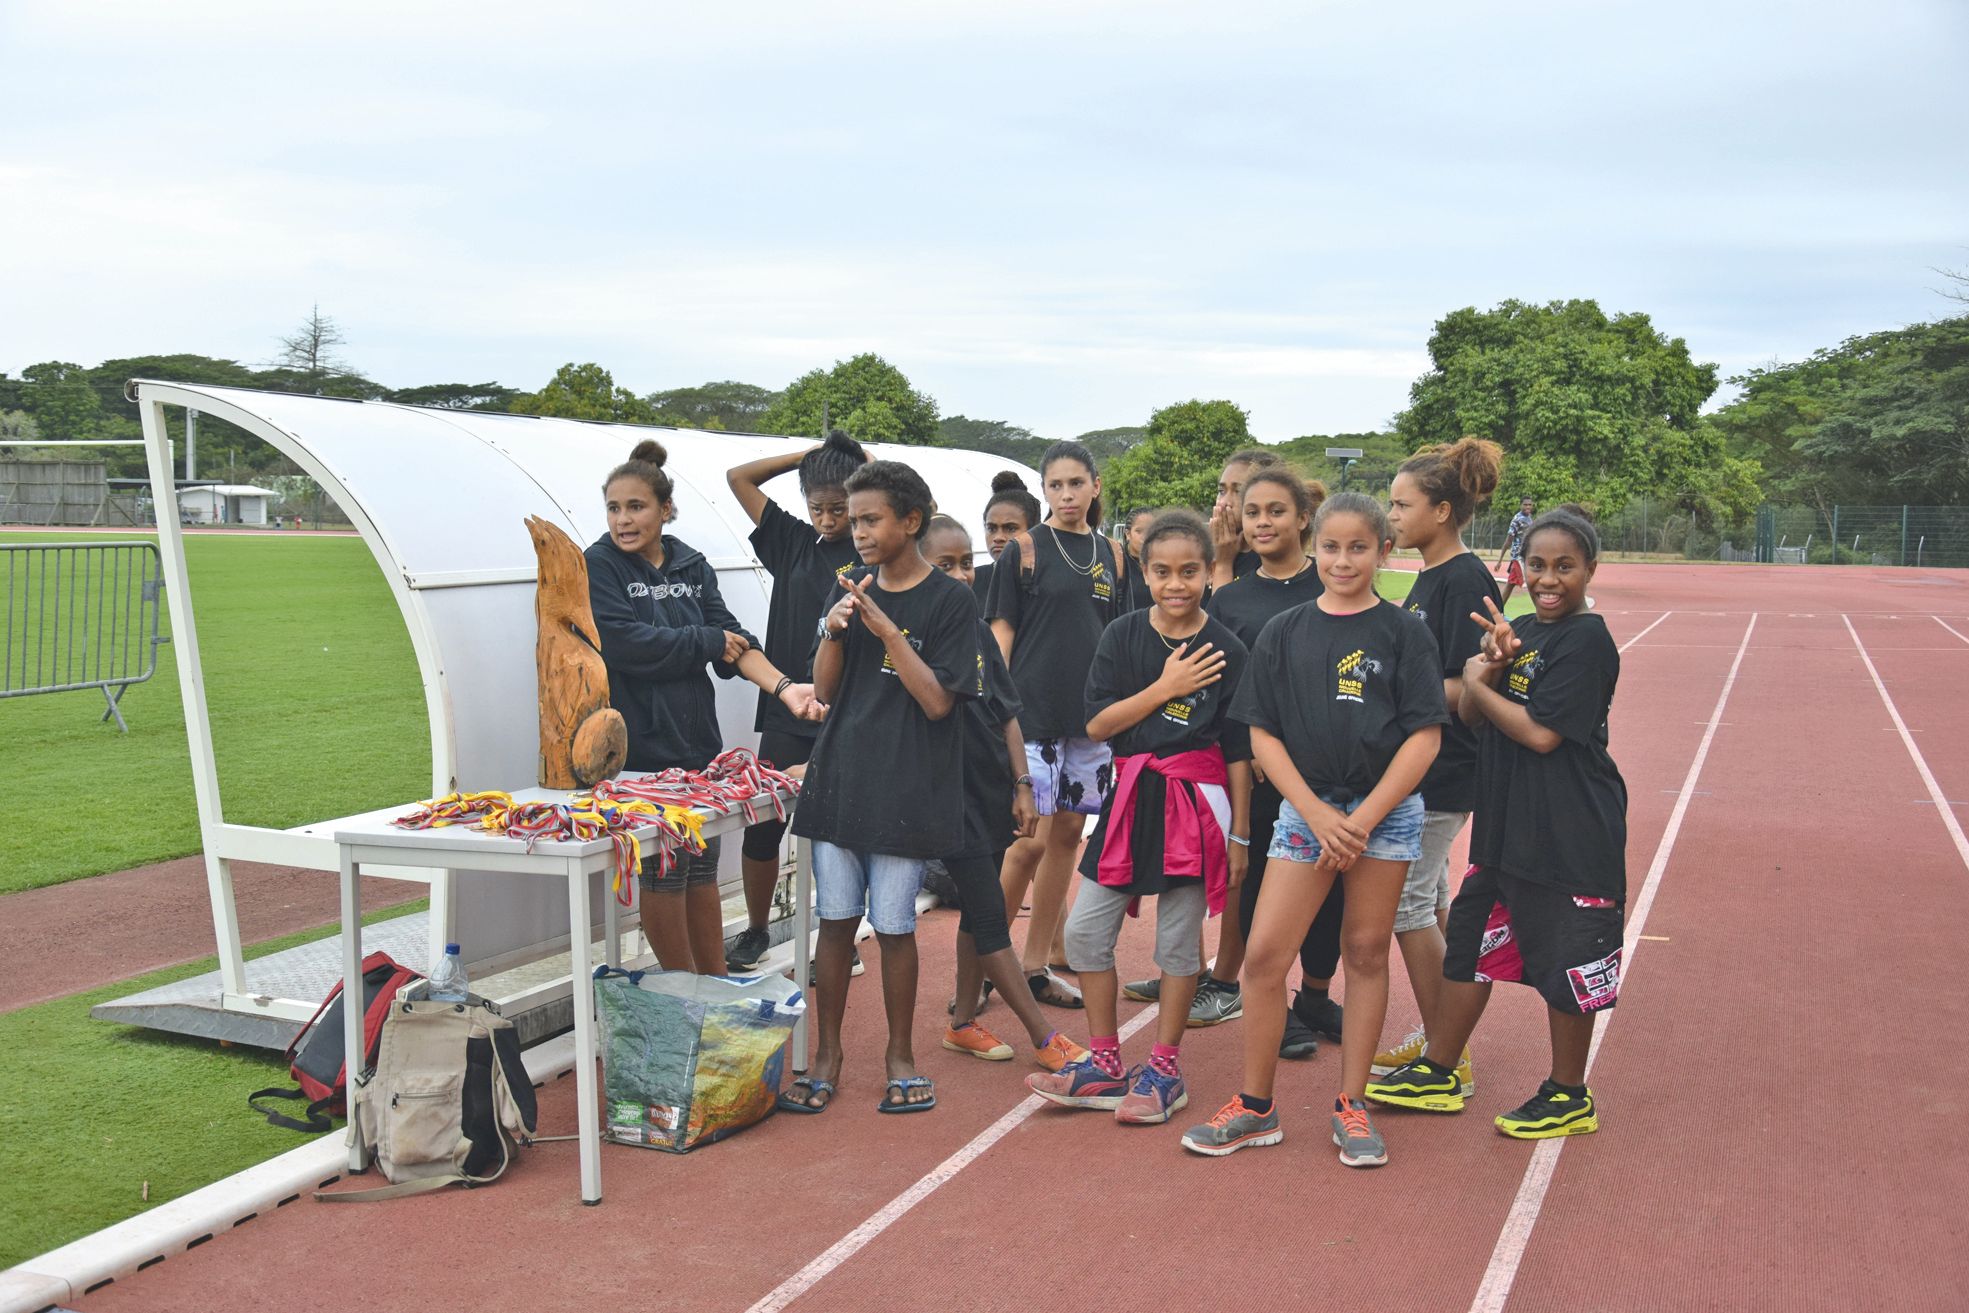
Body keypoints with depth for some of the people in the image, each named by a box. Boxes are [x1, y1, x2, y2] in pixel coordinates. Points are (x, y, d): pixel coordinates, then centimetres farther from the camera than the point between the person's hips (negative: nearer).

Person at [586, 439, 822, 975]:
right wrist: (709, 642, -9)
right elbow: (625, 644, -19)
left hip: (697, 739, 5)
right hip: (641, 746, -5)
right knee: (662, 874, 3)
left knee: (703, 871, 12)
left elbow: (732, 637, 0)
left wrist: (782, 686, -17)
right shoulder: (597, 566, -4)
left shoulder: (691, 566, 10)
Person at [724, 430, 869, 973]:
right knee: (761, 825, 5)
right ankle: (756, 932, 25)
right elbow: (738, 477, 10)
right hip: (787, 711, 3)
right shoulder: (793, 541, 9)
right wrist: (809, 455, 5)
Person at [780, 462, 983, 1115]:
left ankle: (900, 1054, 21)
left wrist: (886, 630, -19)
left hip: (905, 790, -4)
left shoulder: (951, 601, -5)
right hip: (837, 783, 4)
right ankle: (827, 1052, 21)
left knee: (894, 926, 4)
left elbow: (938, 700, -12)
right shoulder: (849, 590, 10)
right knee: (835, 920, 8)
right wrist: (834, 631, -12)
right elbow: (824, 689, 7)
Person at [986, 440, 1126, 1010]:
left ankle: (1036, 965, 19)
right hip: (1033, 713, -5)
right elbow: (1001, 632, -5)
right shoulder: (1024, 549, -3)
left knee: (1067, 834, 9)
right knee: (1030, 840, -7)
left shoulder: (1108, 553, 11)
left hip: (1091, 715, 5)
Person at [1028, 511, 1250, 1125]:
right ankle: (1105, 1064, 18)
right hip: (1131, 796, 3)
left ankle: (1164, 1068, 21)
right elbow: (1097, 724, -4)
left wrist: (1239, 835, -1)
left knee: (1178, 940, 6)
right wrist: (1165, 688, -11)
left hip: (1196, 802, -3)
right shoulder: (1123, 636, 1)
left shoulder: (1227, 652, -4)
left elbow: (1238, 752, 0)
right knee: (1084, 931, 3)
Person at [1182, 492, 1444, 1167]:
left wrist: (1363, 819, -11)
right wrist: (1317, 813, -9)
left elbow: (1424, 736, -4)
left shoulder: (1404, 633, 0)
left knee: (1366, 954, 7)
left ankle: (1351, 1105, 20)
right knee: (1264, 955, -5)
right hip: (1305, 809, 1)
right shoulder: (1284, 633, 5)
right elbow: (1263, 736, 3)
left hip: (1385, 810, -1)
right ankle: (1255, 1108, 9)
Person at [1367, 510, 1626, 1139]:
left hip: (1570, 838, -8)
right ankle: (1438, 1072, 27)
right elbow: (1469, 716, 5)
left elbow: (1542, 733, -20)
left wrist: (1478, 680, -7)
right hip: (1506, 826, 8)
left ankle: (1569, 1096, 22)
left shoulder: (1587, 640, -14)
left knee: (1566, 967, 5)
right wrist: (1492, 664, -14)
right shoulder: (1519, 630, 9)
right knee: (1469, 940, 14)